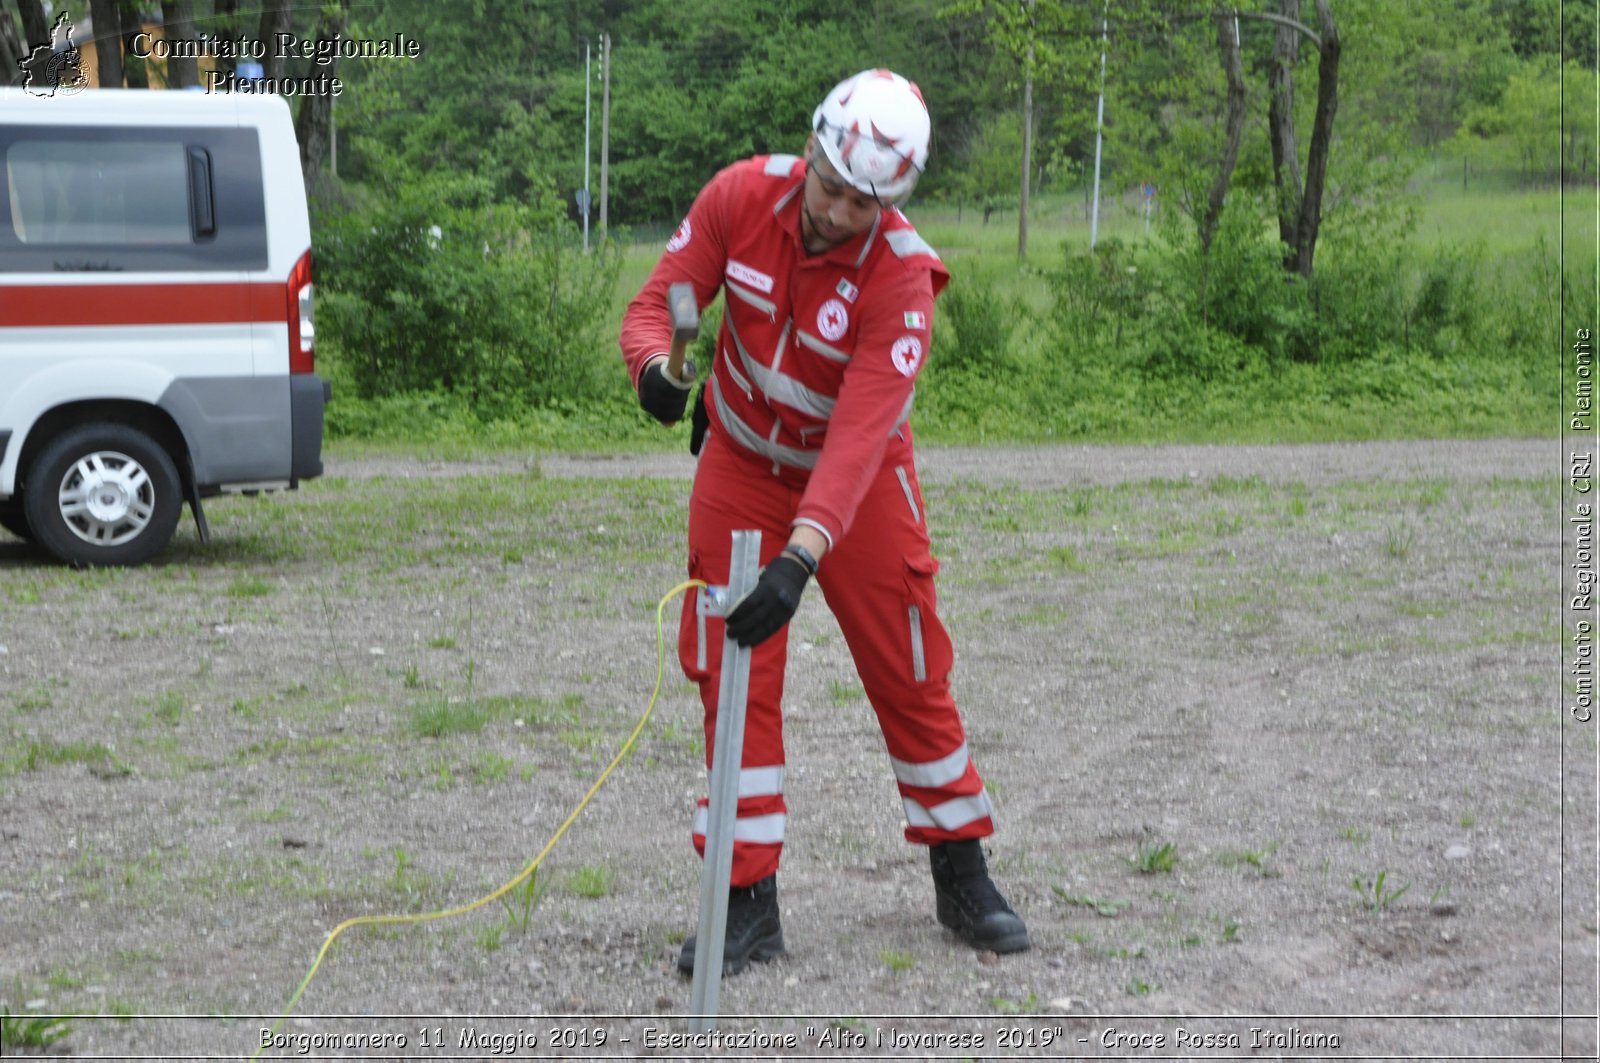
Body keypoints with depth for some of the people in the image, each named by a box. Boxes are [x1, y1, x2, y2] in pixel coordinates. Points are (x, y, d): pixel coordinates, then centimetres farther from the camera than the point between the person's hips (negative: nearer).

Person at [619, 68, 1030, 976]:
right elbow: (658, 299, -13)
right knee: (734, 679, -3)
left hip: (855, 481, -2)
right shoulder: (742, 196, -18)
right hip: (741, 466, 2)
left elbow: (859, 432, -35)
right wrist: (655, 365, -38)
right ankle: (750, 901, 4)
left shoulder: (901, 274, -28)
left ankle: (963, 876, 21)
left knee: (911, 676, 4)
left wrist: (801, 556, -46)